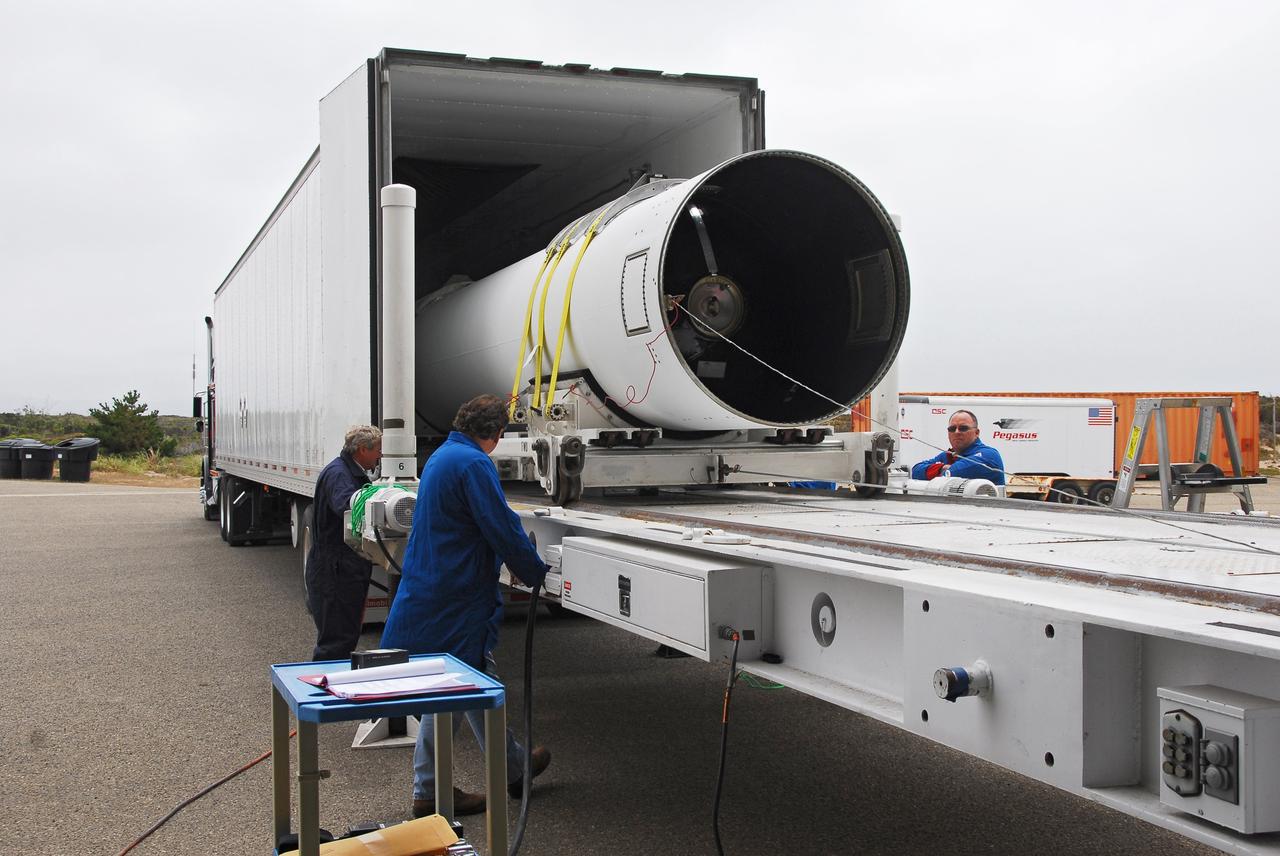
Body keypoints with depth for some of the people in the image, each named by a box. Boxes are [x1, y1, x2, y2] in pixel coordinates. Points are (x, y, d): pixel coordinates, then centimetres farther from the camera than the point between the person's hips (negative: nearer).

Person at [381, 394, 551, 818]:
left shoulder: (441, 456, 15)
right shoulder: (474, 464, -18)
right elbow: (503, 529, -20)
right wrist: (536, 572, -5)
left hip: (428, 589, 10)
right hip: (457, 599, -10)